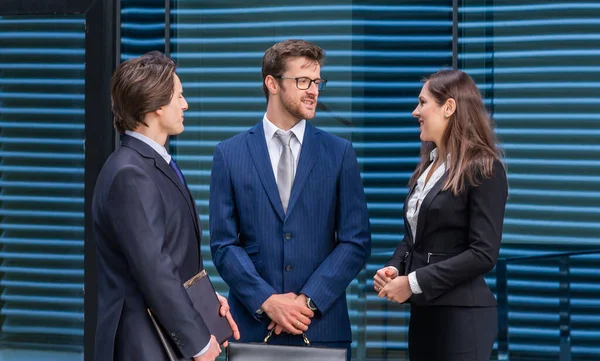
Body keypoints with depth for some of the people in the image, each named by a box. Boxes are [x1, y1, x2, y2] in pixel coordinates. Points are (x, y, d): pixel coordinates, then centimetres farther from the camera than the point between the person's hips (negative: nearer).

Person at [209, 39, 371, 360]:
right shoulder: (230, 154, 4)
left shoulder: (339, 153, 5)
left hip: (322, 325, 0)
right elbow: (224, 243, 0)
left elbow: (357, 241, 1)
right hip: (253, 323, 0)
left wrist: (309, 300, -10)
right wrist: (267, 301, -12)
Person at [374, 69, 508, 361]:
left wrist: (414, 282, -17)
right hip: (422, 312, 7)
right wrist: (394, 269, -1)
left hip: (462, 315, -7)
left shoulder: (483, 169, -10)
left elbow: (483, 254, -17)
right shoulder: (428, 166, 14)